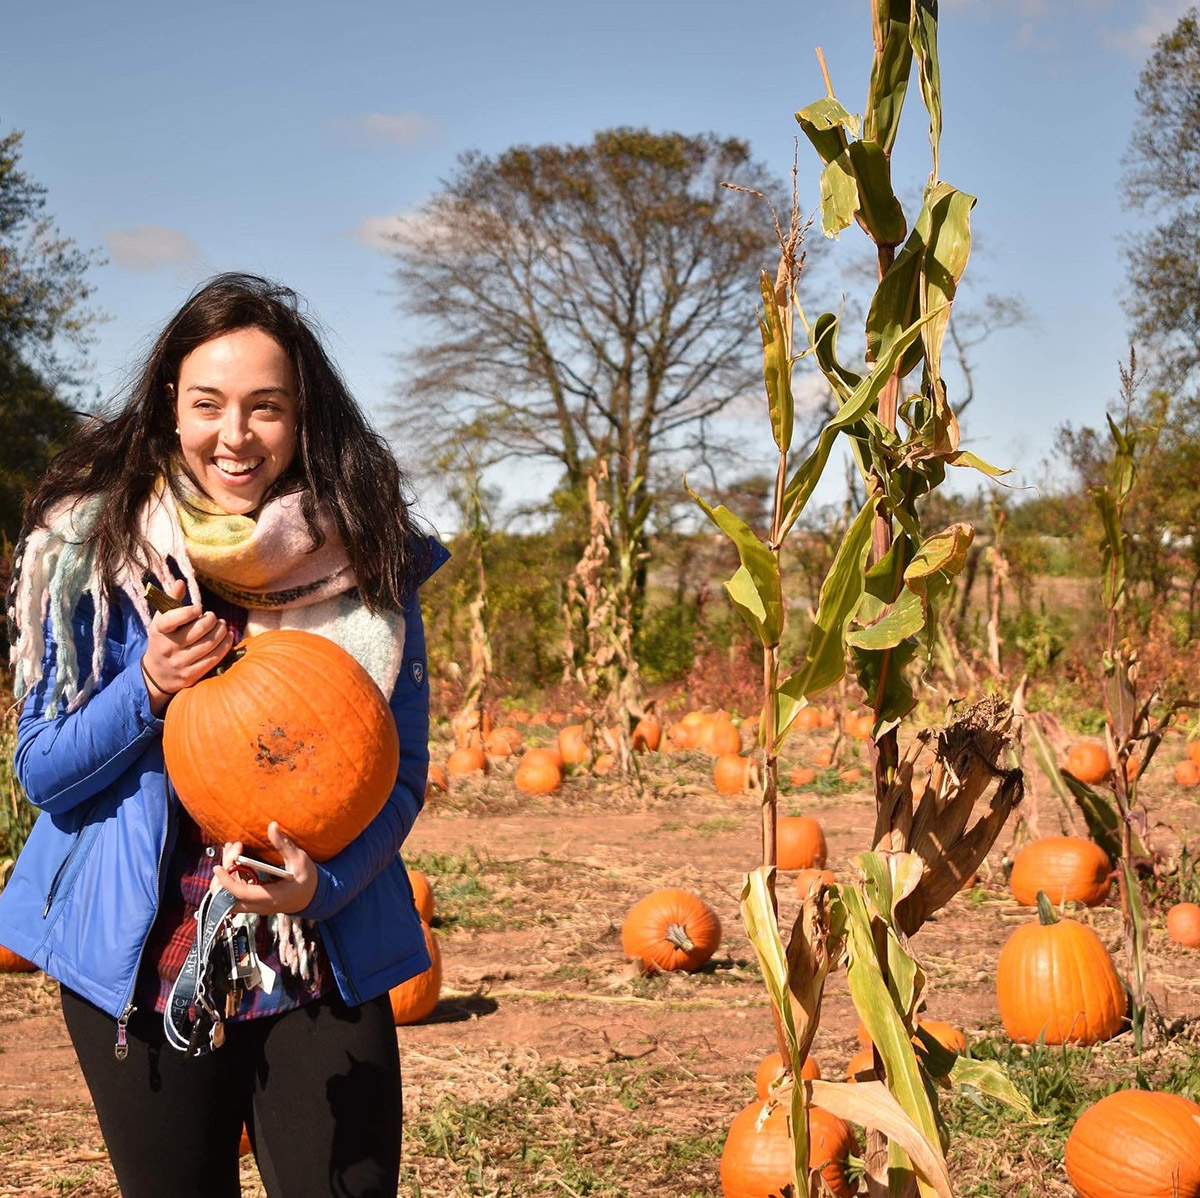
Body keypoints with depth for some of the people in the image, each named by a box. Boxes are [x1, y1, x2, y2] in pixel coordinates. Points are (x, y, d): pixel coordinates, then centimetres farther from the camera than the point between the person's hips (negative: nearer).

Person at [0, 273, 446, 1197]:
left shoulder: (366, 564, -4)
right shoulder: (93, 553, -4)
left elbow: (403, 772, -1)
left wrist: (323, 883, -20)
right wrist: (148, 691, -18)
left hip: (326, 967, 0)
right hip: (142, 971, 0)